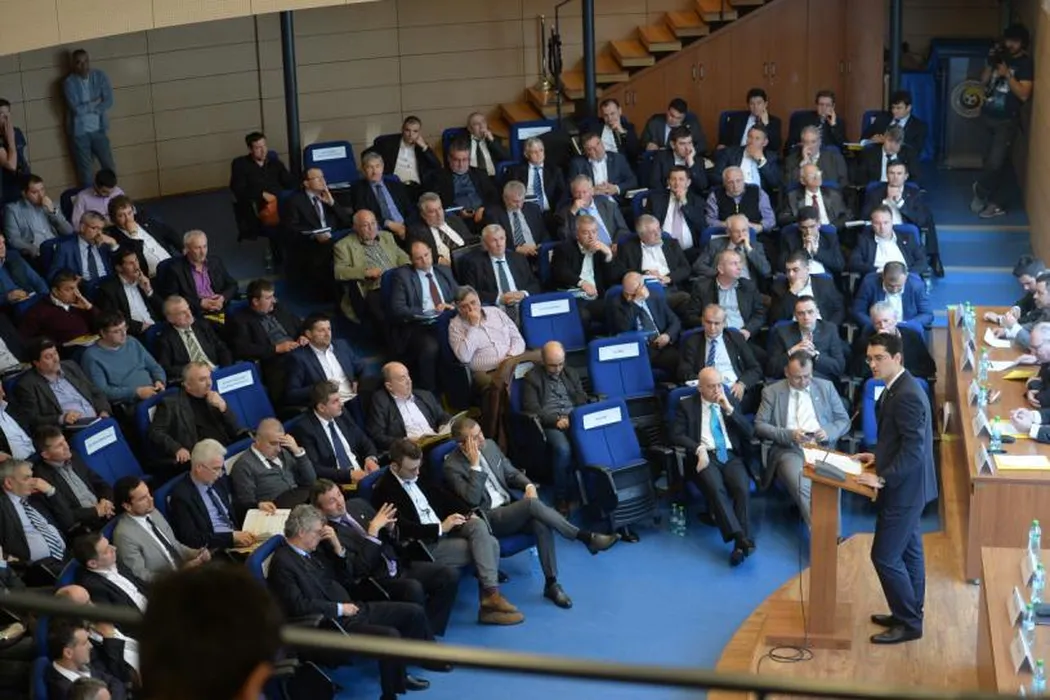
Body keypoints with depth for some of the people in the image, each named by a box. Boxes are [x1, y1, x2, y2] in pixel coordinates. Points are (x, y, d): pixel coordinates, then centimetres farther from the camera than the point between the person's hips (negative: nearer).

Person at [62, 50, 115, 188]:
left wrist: (87, 107, -17)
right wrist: (95, 103, -11)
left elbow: (109, 101, -10)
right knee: (84, 170, 6)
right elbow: (76, 109, -22)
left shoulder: (100, 76, -1)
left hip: (99, 129, 2)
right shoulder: (69, 83, -12)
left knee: (109, 167, 5)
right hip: (79, 132, -2)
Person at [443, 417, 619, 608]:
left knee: (541, 523, -27)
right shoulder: (453, 466, -12)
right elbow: (472, 500, -21)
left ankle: (551, 583, -20)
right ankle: (585, 537, -25)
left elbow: (511, 473, 17)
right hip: (488, 519, -6)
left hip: (510, 508, 6)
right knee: (532, 504, -31)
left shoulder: (489, 446, 8)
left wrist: (529, 485, -5)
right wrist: (475, 464, -22)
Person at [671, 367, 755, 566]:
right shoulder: (687, 405, 11)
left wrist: (729, 409, -2)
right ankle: (740, 538, -43)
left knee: (742, 488, -29)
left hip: (731, 456, 2)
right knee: (716, 489, -34)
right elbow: (676, 435, 0)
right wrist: (699, 448, -16)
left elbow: (749, 432, 10)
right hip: (705, 456, -2)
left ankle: (741, 544, -35)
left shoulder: (731, 403, 19)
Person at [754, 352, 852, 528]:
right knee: (802, 487, -33)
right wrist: (790, 435, -12)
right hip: (789, 450, -2)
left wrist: (829, 433, -7)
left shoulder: (826, 387, 14)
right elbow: (759, 426, 3)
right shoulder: (772, 391, 9)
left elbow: (844, 420, 16)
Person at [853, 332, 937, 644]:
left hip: (903, 488, -10)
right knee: (908, 551, 18)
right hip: (906, 485, 10)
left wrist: (882, 478, -24)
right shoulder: (898, 388, 7)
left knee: (885, 556, -3)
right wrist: (878, 457, 10)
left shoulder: (906, 395, -24)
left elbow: (913, 449, -26)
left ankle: (908, 623, 7)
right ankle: (909, 614, 29)